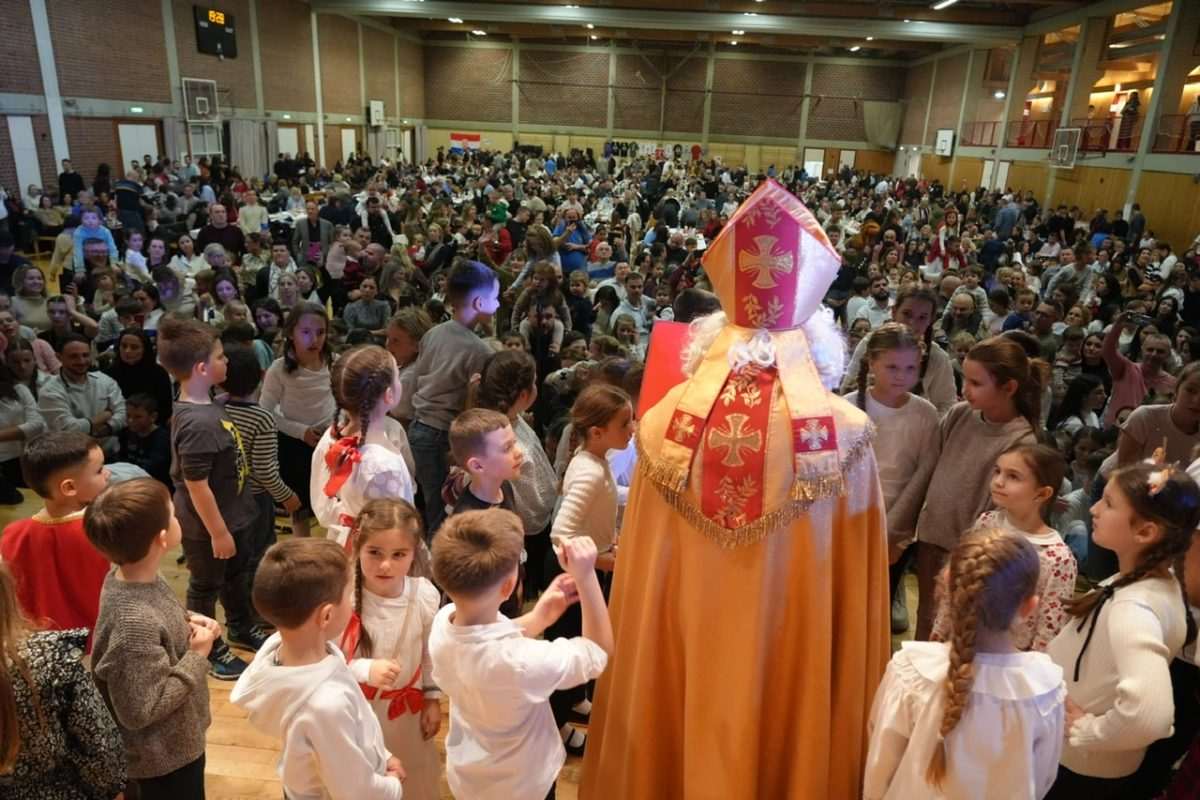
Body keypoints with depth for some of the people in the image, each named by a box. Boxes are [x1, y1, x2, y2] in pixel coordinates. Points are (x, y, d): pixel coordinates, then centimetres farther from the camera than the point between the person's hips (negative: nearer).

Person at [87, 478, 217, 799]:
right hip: (164, 757, -8)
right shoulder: (135, 622, -37)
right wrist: (198, 655, -23)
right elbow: (141, 710, -30)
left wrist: (186, 622, -6)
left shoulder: (133, 578, -10)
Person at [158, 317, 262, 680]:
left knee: (236, 575, 27)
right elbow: (196, 487, -28)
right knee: (206, 587, 14)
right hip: (207, 526, -9)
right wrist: (217, 532, -19)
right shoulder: (197, 423, -32)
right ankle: (209, 652, 35)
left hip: (233, 514, 9)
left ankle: (241, 629, 50)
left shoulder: (206, 405, -2)